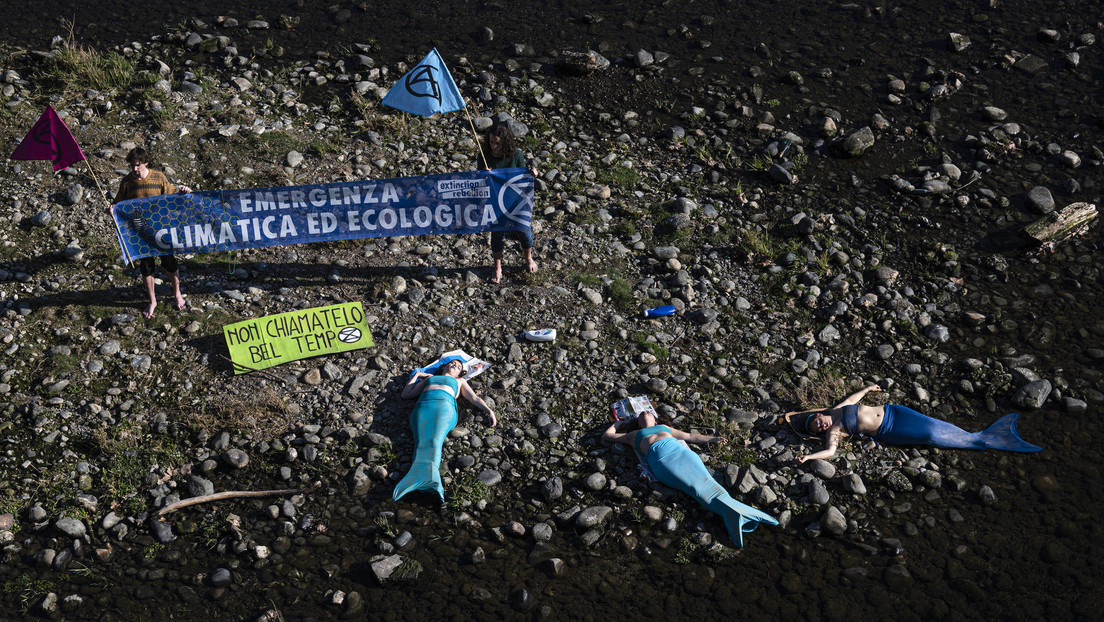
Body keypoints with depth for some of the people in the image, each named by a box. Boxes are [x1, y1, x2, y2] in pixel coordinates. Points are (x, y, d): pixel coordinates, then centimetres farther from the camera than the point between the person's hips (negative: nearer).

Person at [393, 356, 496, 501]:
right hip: (422, 406, 1)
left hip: (444, 406, -1)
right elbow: (406, 394, 37)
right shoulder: (429, 378, 41)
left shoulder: (459, 382, 39)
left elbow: (475, 398, 25)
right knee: (421, 441, -32)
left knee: (435, 441, -34)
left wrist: (489, 411, 8)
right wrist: (417, 375, 44)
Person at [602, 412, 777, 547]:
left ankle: (731, 510, -49)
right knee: (694, 485, -27)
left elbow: (690, 436, 36)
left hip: (679, 449, 3)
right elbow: (607, 436, 42)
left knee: (704, 479, -25)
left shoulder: (665, 428, 42)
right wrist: (618, 424, 59)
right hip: (659, 458, -3)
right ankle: (730, 510, -50)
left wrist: (710, 439, 25)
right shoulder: (634, 435, 36)